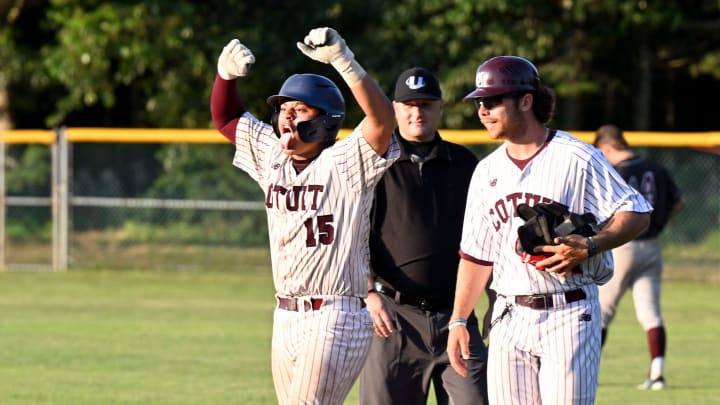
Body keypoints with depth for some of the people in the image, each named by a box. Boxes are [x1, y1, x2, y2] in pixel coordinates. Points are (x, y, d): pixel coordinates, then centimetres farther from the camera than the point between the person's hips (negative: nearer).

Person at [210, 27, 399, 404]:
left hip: (335, 320, -8)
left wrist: (342, 61, -36)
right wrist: (226, 73, 2)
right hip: (285, 317, 8)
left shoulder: (344, 164, -9)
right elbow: (225, 118, 21)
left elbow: (382, 117, -26)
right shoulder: (272, 158, 11)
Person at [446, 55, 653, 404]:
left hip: (569, 317, -6)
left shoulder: (577, 159, -6)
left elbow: (637, 213, -5)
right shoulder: (487, 172, 13)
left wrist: (589, 247, -20)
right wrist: (458, 320, 10)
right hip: (509, 320, 6)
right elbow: (476, 254, 17)